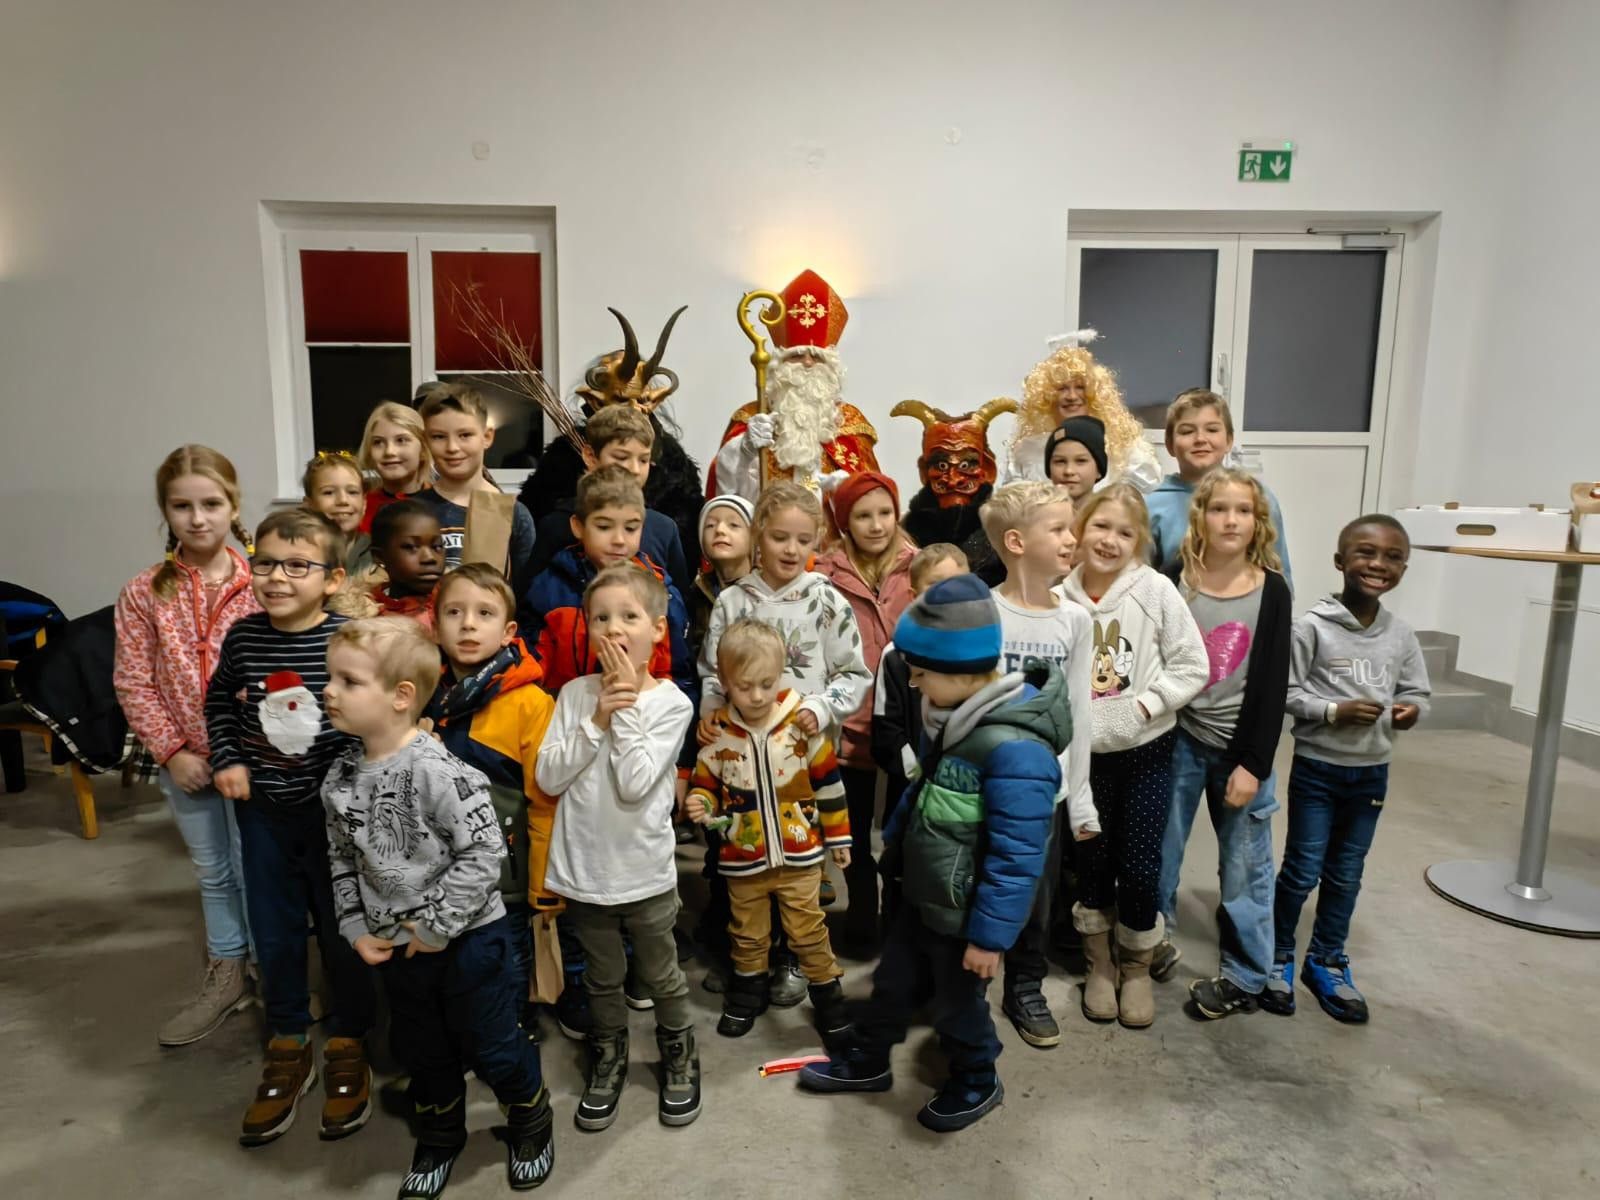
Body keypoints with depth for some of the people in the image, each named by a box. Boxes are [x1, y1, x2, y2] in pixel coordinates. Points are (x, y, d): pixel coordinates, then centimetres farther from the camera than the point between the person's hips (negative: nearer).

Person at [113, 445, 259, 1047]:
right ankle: (226, 975, 37)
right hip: (186, 760, 3)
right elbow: (133, 683, -1)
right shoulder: (144, 594, -4)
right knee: (212, 873, 19)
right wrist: (171, 750, -7)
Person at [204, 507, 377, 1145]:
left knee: (341, 927, 10)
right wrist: (227, 759, 1)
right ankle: (287, 1047, 35)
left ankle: (347, 1045, 31)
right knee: (274, 931, 15)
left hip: (335, 806, -3)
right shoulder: (243, 636, -5)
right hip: (264, 808, 4)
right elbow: (219, 698, 12)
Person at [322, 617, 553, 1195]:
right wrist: (356, 928, 0)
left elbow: (484, 852, -24)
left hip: (469, 937, -6)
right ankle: (439, 1136, 49)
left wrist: (437, 924, -20)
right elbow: (342, 861, 8)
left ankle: (531, 1124, 39)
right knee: (421, 1050, 24)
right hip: (396, 946, 6)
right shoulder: (340, 778, -3)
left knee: (493, 1045, 11)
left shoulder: (439, 771, -26)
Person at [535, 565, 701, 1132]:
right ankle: (608, 1060, 44)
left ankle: (680, 1056, 41)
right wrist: (597, 719, -18)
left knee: (660, 975, 17)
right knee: (603, 978, 21)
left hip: (645, 870, -2)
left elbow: (635, 784, -23)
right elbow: (548, 777, -10)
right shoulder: (575, 694, -3)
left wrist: (626, 711, -21)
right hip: (583, 868, 2)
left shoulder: (670, 702, -12)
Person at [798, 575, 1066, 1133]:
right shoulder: (960, 716, -4)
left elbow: (1016, 859, -29)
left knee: (956, 1003, 17)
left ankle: (977, 1082, 44)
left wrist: (990, 934, -23)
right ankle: (867, 1060, 47)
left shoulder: (1015, 750, -34)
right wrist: (895, 834, 24)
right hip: (924, 895, 8)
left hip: (963, 915, -8)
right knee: (894, 981, 24)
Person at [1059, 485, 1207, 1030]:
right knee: (1092, 860, 13)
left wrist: (1144, 705, -16)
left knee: (1140, 866, 4)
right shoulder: (1059, 595, -9)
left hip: (1147, 751, -1)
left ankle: (1137, 968, 30)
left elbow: (1192, 667, -8)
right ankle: (1099, 964, 35)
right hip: (1085, 754, 1)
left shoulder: (1155, 590, -12)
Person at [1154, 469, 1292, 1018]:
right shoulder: (1173, 583, -3)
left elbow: (1273, 686, -5)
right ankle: (1154, 941, 32)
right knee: (1157, 849, 9)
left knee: (1244, 864, 7)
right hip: (1179, 740, 1)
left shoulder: (1272, 592, -4)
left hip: (1241, 747, -1)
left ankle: (1245, 975, 24)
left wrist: (1253, 763, -8)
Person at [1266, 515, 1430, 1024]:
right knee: (1302, 871, 5)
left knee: (1346, 874, 16)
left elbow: (1417, 691, 9)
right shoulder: (1312, 626, -14)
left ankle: (1327, 962, 32)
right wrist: (1334, 711, -24)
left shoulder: (1401, 635, 0)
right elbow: (1284, 692, -13)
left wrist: (1410, 709, -13)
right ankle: (1276, 957, 25)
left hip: (1372, 772, 5)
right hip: (1317, 767, -4)